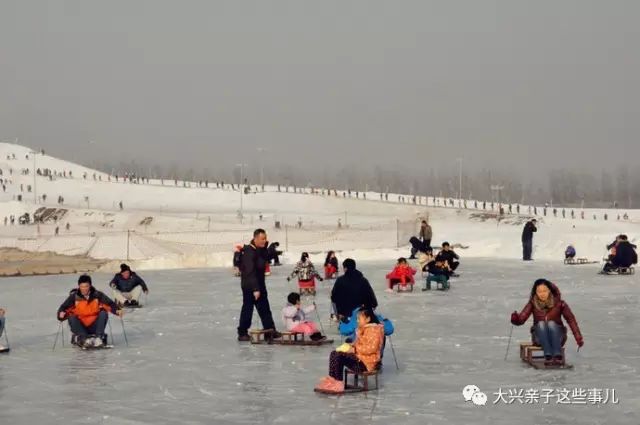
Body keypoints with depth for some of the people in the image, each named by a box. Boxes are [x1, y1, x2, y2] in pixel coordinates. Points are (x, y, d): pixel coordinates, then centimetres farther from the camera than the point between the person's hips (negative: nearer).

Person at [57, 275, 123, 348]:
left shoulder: (97, 295, -2)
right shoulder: (74, 296, -5)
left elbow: (109, 303, -6)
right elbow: (63, 308, -8)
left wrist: (117, 310, -26)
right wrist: (62, 314, -32)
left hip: (94, 326, 1)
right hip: (80, 326, -1)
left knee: (103, 313, -21)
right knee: (71, 318, -27)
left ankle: (98, 337, -29)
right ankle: (84, 339, -41)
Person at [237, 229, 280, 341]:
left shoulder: (260, 250, 5)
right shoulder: (249, 252, -23)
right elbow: (250, 272, -27)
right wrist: (255, 289, -30)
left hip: (259, 285, 9)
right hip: (250, 286, -9)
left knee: (265, 309, 12)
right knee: (247, 310, 1)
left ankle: (270, 330, 18)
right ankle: (242, 333, 11)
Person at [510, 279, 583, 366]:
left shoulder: (558, 302, -8)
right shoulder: (533, 303, -5)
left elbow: (571, 319, -9)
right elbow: (521, 319, -14)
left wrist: (578, 338, -16)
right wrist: (515, 319, -38)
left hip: (557, 337, -1)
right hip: (539, 338, 1)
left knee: (551, 323, -29)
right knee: (541, 324, -28)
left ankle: (558, 356, -40)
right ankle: (548, 356, -42)